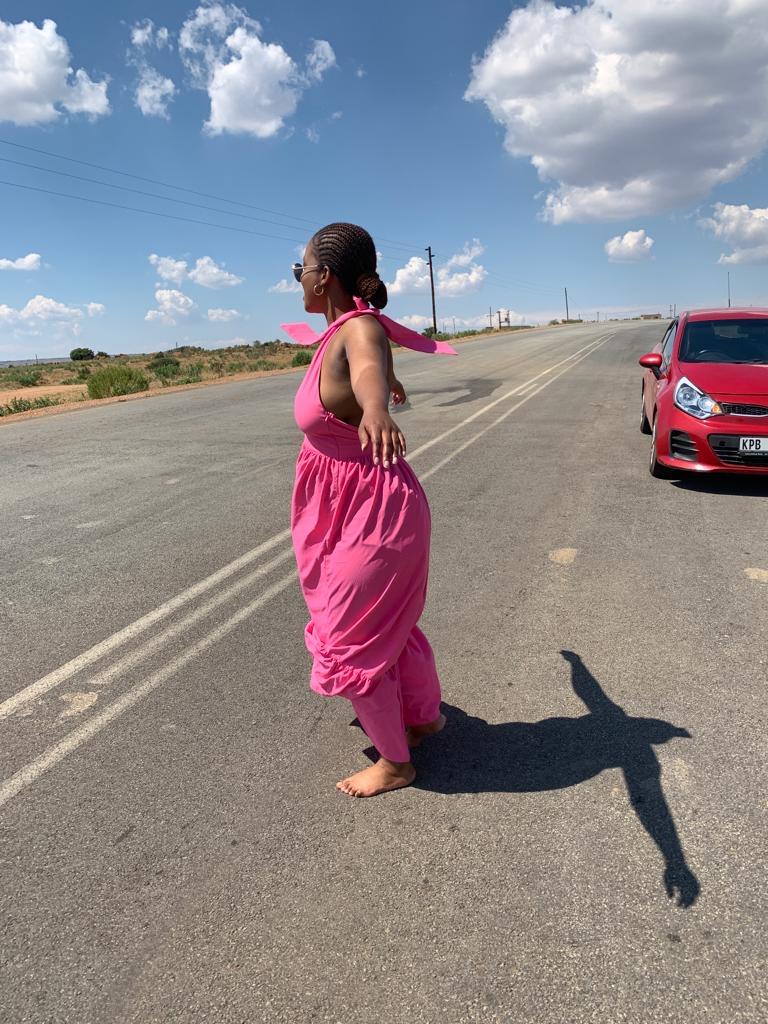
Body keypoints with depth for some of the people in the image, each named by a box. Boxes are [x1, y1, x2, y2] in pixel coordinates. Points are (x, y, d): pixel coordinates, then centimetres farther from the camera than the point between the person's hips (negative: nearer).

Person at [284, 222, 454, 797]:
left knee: (349, 642, 5)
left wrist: (374, 409, -69)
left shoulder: (360, 327, -21)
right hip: (361, 508, 9)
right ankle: (425, 715, 48)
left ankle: (395, 763, 26)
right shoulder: (346, 329, 6)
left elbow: (367, 363, -46)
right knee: (391, 625, 25)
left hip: (374, 513, -9)